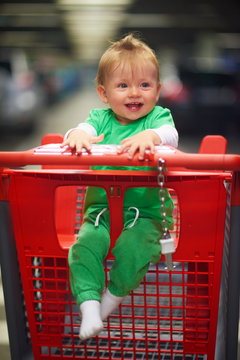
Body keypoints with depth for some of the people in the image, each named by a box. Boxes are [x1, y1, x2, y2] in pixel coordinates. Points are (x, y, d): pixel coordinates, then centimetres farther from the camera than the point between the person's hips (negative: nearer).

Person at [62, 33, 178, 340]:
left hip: (147, 213, -2)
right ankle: (89, 305, -14)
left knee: (133, 247, -26)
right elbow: (84, 129, -14)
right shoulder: (100, 119, 7)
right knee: (84, 245, -21)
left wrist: (150, 136, -46)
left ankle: (114, 296, 0)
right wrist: (77, 135, -39)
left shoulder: (158, 116, 0)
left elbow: (170, 134, -22)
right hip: (101, 210, 2)